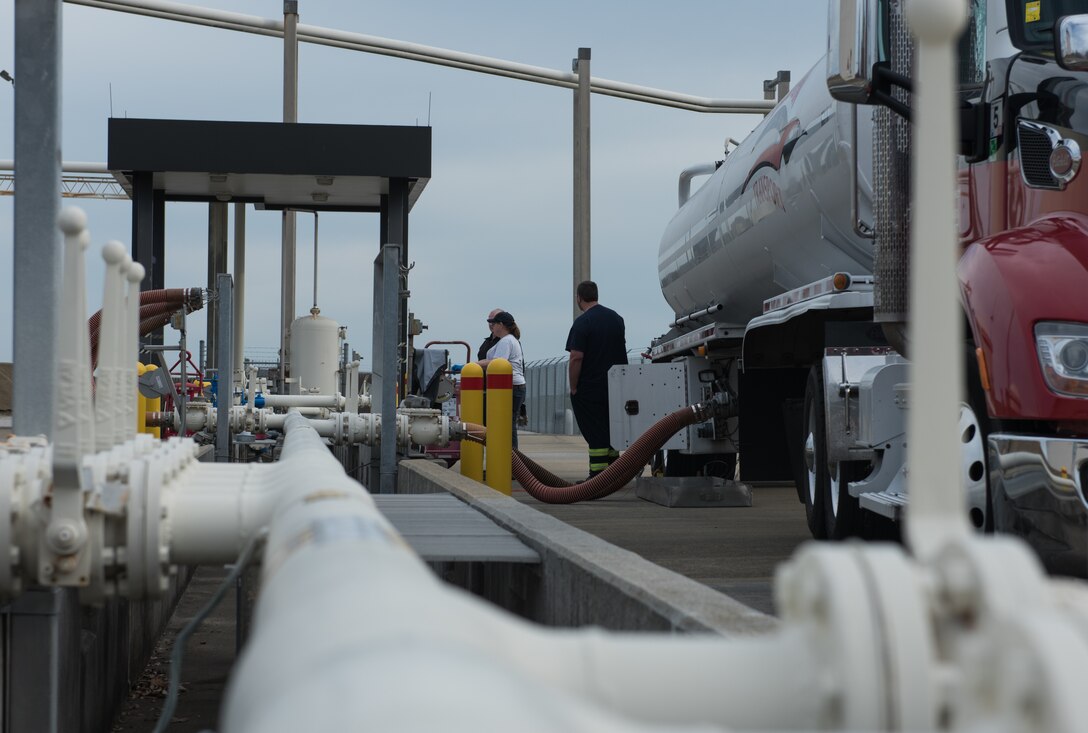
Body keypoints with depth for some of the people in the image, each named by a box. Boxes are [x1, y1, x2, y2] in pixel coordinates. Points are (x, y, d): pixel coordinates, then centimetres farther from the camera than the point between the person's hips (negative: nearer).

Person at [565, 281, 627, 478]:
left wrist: (573, 387, -11)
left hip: (588, 389, -7)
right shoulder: (616, 318, 9)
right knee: (610, 431, 16)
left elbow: (576, 358, -19)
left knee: (595, 434, -4)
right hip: (615, 387, 7)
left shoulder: (582, 323, -14)